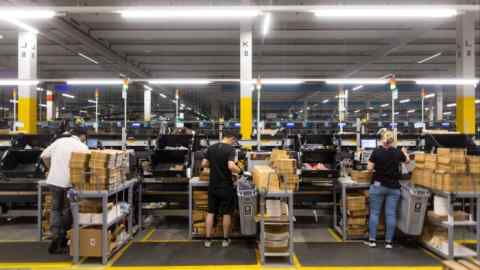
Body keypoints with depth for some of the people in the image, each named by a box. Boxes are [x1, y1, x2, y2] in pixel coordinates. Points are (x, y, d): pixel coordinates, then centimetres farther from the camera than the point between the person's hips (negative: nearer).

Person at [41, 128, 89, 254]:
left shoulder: (59, 141, 8)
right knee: (67, 210, 14)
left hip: (53, 180, 3)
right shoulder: (83, 147, -4)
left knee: (56, 209, 17)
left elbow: (44, 156, 10)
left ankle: (56, 237, 6)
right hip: (69, 182, -3)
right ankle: (62, 238, 17)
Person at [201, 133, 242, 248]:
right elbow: (231, 166, -26)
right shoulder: (230, 149, -13)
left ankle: (208, 239, 15)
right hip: (226, 186, -4)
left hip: (213, 186, 5)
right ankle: (225, 239, 18)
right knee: (227, 213, 9)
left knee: (211, 212, 11)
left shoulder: (211, 148, 4)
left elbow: (203, 164, 4)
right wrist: (240, 171, -9)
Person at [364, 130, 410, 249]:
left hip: (378, 186, -2)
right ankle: (389, 242, 10)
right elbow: (407, 161, 21)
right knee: (391, 214, 5)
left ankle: (372, 240, 8)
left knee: (374, 212, 5)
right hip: (393, 187, 2)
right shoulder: (398, 152, 0)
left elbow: (370, 168, -6)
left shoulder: (376, 152, -9)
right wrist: (404, 152, 40)